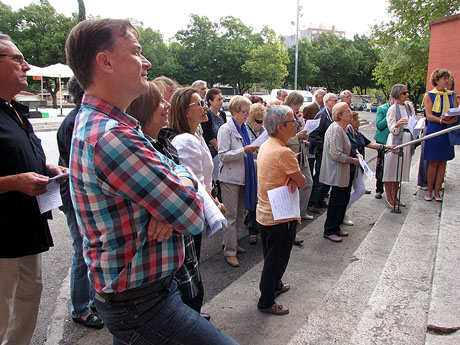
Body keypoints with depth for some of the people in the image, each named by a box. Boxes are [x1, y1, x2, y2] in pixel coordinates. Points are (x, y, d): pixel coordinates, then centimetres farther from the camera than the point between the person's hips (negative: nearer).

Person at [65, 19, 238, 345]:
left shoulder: (95, 123, 8)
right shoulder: (112, 137, -27)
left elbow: (180, 169, 8)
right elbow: (193, 216, -25)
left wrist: (178, 181, -16)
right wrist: (181, 186, -3)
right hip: (142, 304, -10)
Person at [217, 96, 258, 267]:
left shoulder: (244, 129, 13)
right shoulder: (226, 129, -11)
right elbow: (223, 155, -17)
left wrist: (253, 150, 7)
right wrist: (244, 150, -22)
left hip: (243, 176, 8)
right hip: (230, 177, -8)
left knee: (240, 213, 15)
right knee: (231, 215, -4)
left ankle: (231, 241, 31)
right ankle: (230, 251, 5)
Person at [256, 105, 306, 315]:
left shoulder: (265, 146, 5)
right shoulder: (283, 152, -24)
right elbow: (302, 182, -16)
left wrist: (291, 179, -12)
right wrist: (295, 180, 5)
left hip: (264, 213, 9)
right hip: (281, 216, -9)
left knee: (271, 257, 25)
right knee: (276, 260, 7)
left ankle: (274, 285, 45)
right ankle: (266, 302, 21)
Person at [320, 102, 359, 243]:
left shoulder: (342, 128, 13)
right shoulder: (335, 129, -20)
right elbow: (336, 155, -25)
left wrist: (354, 158, 11)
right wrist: (353, 160, -14)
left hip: (343, 173, 10)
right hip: (338, 173, -10)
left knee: (343, 199, 16)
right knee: (337, 201, -1)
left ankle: (336, 227, 29)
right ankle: (329, 231, 13)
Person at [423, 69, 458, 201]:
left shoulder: (451, 95, 11)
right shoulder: (429, 95, 1)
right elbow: (429, 116, -8)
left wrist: (452, 119, -17)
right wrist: (442, 120, -24)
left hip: (447, 132, 4)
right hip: (434, 131, -3)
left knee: (443, 162, 4)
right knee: (434, 162, -2)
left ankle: (437, 191, 12)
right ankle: (429, 190, 9)